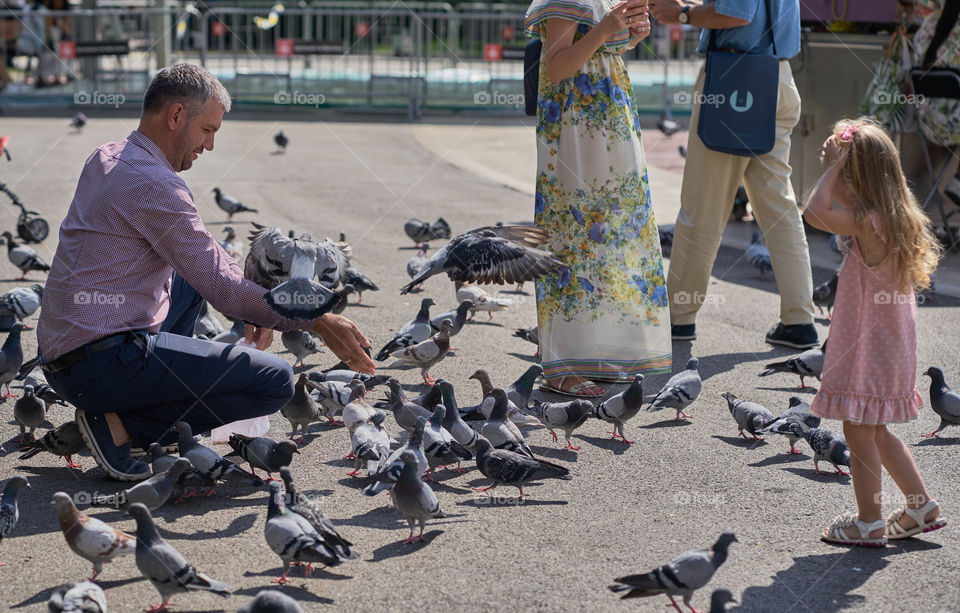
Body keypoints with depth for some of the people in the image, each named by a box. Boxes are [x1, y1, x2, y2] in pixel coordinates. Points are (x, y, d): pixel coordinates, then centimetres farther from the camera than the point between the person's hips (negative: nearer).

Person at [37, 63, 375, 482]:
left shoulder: (106, 159, 13)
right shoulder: (152, 184, -17)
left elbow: (197, 259, 23)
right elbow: (223, 288, -18)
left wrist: (250, 306, 15)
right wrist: (317, 321, -12)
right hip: (102, 366, -10)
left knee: (190, 279, 32)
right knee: (275, 381, -11)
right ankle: (121, 426, -8)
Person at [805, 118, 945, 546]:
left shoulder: (869, 222, -22)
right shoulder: (896, 218, 7)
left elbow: (815, 212, -31)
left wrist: (833, 167, -23)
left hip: (868, 345, -9)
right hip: (891, 340, 9)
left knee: (859, 431, 3)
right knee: (876, 432, 20)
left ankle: (869, 523, 12)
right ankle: (921, 506, 27)